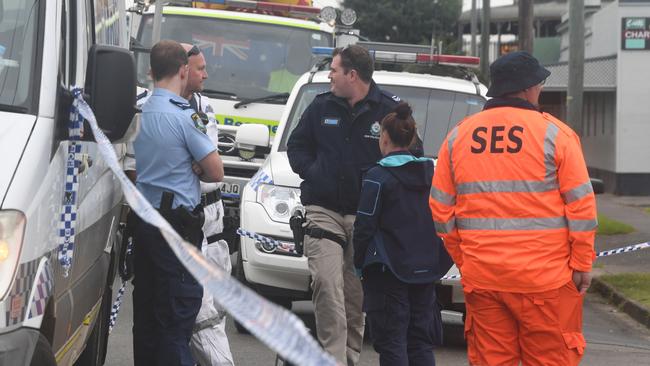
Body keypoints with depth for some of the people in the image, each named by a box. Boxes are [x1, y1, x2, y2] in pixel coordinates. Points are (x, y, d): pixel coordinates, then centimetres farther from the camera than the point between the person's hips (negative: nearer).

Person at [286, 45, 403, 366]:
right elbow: (296, 145, 20)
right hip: (323, 210, 1)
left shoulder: (389, 110, -1)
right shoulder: (322, 106, 8)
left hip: (367, 215, -1)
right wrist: (311, 173, 4)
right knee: (327, 285, -14)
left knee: (356, 294, 5)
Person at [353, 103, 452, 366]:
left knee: (391, 343, -3)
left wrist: (358, 263, 1)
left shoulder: (378, 176, -10)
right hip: (425, 270, 6)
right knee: (420, 343, 10)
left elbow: (365, 226, -10)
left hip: (388, 272, -6)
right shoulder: (430, 172, 9)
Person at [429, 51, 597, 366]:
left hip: (481, 278, 4)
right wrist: (582, 263, 1)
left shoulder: (458, 136, 8)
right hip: (545, 278, -4)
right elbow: (581, 205, -6)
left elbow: (441, 209, 11)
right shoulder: (554, 133, -4)